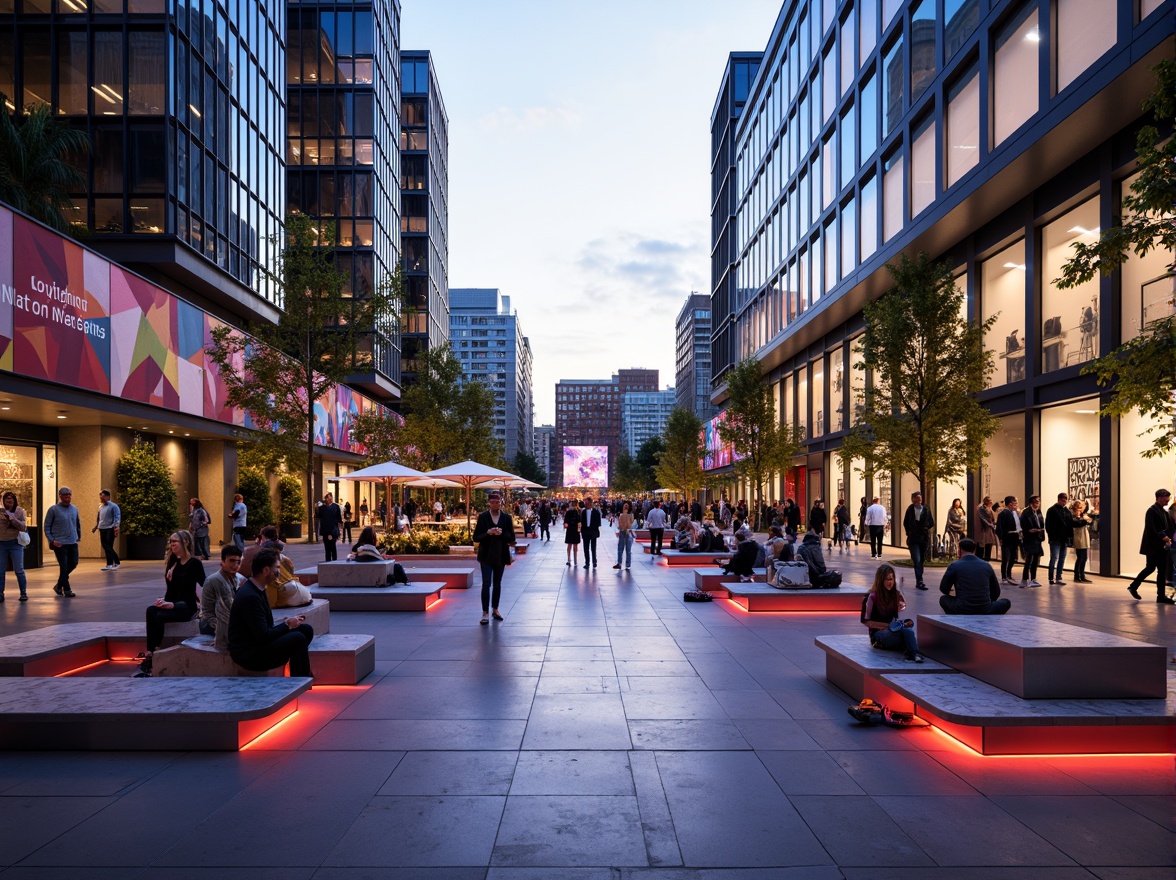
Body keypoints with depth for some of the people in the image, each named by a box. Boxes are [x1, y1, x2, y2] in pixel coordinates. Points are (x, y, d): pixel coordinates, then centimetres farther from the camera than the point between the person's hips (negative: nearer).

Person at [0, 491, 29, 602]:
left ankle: (23, 593, 8)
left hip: (15, 543, -2)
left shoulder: (20, 511, 0)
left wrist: (12, 519, -17)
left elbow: (23, 527, -6)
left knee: (19, 570, 1)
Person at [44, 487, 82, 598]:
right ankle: (67, 590, 4)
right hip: (60, 543, -5)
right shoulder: (53, 510, -6)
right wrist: (52, 540, -12)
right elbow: (47, 526, -4)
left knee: (73, 564, 8)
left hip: (73, 543, 5)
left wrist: (79, 536, 15)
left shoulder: (75, 509, 8)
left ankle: (59, 585, 28)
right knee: (64, 566, -5)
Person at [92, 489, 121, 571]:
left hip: (110, 529, -7)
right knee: (105, 547, 8)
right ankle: (117, 562, 17)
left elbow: (117, 517, -11)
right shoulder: (100, 507, 14)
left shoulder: (113, 506, -7)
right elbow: (99, 518, 23)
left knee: (109, 547, -9)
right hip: (102, 529, 8)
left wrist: (116, 527, -19)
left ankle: (109, 564, -5)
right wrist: (95, 527, 17)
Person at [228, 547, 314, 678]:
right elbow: (263, 636, -25)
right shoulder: (250, 597, -24)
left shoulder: (256, 589, 7)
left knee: (306, 630, 4)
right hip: (247, 654, -10)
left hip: (257, 642, 10)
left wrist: (287, 622, -2)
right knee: (298, 639, -24)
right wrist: (287, 625, -11)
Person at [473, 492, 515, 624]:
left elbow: (511, 537, 1)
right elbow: (476, 538, -3)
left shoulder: (506, 517, 2)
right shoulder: (482, 517, -2)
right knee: (486, 583, -8)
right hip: (486, 556, -2)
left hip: (501, 555, 2)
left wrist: (501, 533, -17)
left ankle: (495, 609, 25)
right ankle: (485, 612, -5)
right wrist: (488, 533, -19)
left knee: (497, 583, 13)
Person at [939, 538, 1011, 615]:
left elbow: (943, 589, 11)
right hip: (984, 612, 1)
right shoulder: (987, 566, 7)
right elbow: (995, 592, 19)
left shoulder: (954, 566, -2)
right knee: (1006, 603, 29)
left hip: (962, 611, -1)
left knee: (943, 599, 29)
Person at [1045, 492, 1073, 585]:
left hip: (1064, 539, 7)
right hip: (1055, 539, -7)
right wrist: (1051, 536, -15)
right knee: (1055, 557, -11)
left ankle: (1058, 578, 13)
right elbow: (1048, 525, -8)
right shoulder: (1052, 510, -3)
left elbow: (1071, 524, 18)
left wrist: (1071, 536, 8)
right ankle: (1051, 578, -8)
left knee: (1062, 559, 8)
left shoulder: (1067, 511, 15)